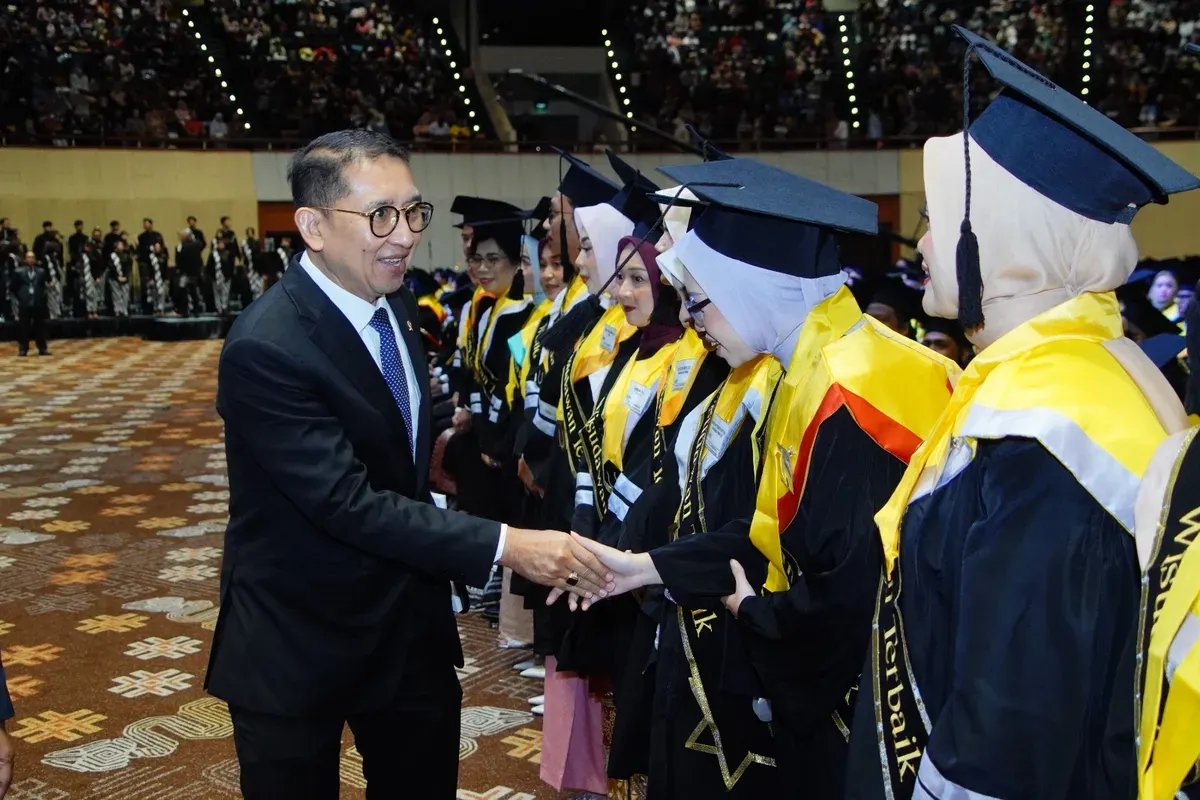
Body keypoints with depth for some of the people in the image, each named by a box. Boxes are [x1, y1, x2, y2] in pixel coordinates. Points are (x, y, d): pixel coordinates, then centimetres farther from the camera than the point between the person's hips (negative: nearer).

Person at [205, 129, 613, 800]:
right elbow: (347, 501, -28)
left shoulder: (397, 303, 1)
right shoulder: (265, 348, -25)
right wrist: (503, 545, -31)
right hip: (299, 641, -7)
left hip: (410, 619, 7)